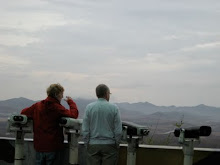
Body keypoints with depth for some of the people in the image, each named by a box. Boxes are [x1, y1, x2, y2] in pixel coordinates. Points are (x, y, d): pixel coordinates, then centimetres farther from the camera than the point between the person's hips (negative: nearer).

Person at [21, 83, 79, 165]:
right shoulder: (57, 108, -14)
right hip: (53, 146, -5)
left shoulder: (37, 106, 2)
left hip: (39, 146, 5)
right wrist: (71, 102, -2)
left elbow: (23, 112, 14)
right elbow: (74, 114, -18)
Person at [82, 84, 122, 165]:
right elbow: (118, 131, -3)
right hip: (109, 145, -1)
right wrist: (116, 145, 9)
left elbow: (85, 130, -2)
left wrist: (87, 144, 8)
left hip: (93, 146, 1)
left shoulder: (89, 107, -1)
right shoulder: (114, 108, -3)